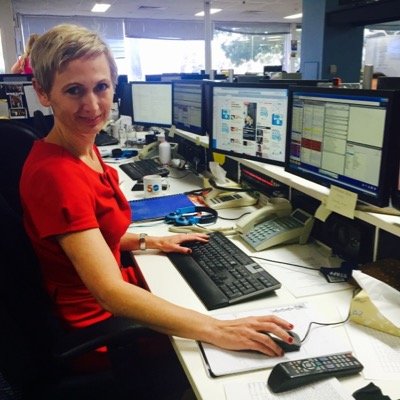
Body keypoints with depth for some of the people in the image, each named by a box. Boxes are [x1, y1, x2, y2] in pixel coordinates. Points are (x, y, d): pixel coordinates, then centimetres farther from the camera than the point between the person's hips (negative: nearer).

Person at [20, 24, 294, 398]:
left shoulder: (83, 149, 0)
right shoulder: (55, 173, -29)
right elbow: (109, 293, -36)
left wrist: (151, 241, 2)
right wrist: (217, 330, -40)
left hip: (115, 296, 8)